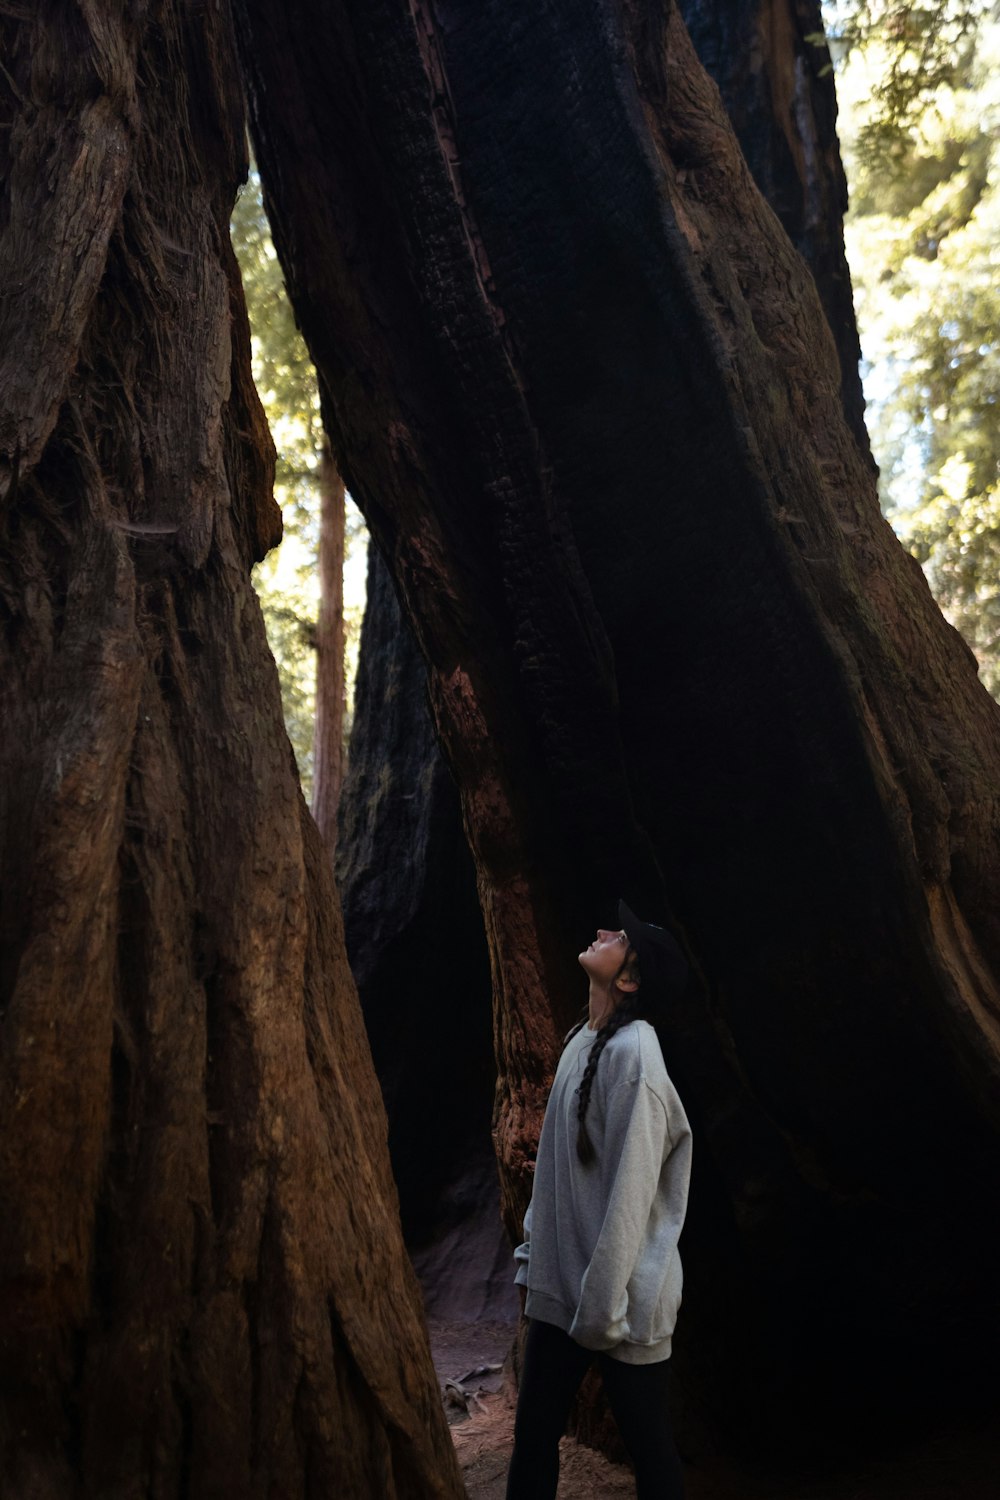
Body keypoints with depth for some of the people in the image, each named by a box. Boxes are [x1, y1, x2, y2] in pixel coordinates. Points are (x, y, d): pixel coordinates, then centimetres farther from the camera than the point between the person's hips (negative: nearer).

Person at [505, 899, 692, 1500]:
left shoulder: (632, 1052, -19)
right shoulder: (582, 1040, 7)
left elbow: (631, 1190, -21)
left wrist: (602, 1305, -19)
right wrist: (533, 1254, 16)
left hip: (621, 1299, -8)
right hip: (560, 1291, 8)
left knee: (650, 1448, 9)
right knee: (533, 1438, 15)